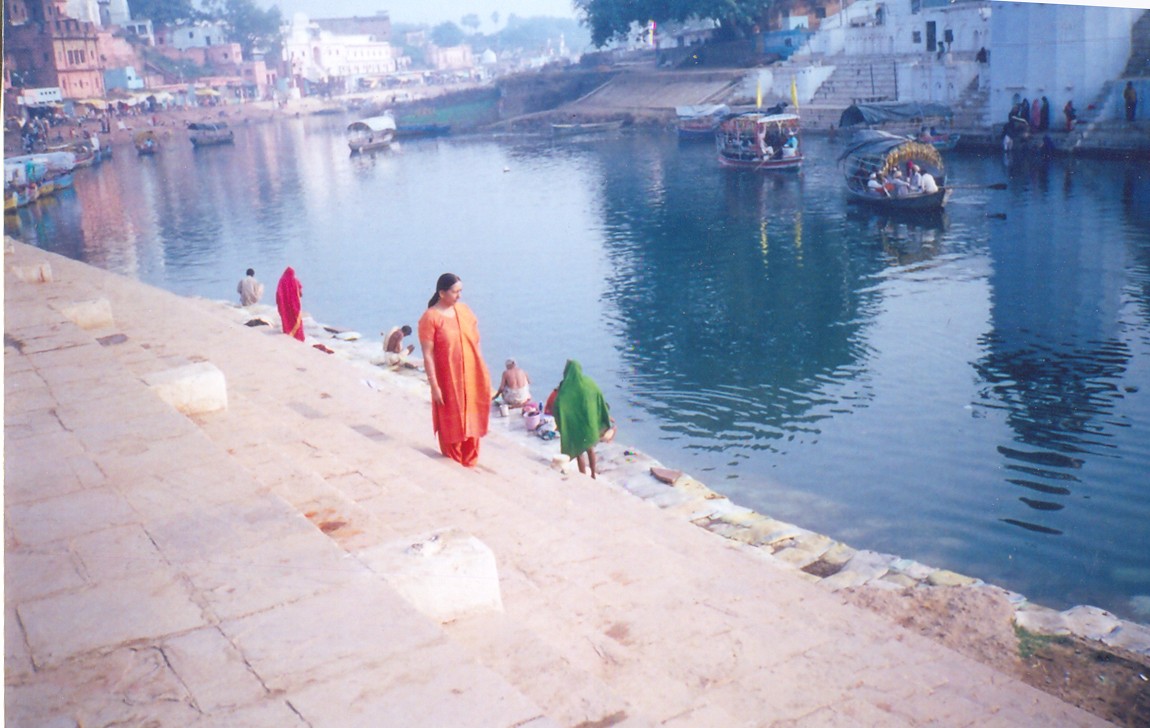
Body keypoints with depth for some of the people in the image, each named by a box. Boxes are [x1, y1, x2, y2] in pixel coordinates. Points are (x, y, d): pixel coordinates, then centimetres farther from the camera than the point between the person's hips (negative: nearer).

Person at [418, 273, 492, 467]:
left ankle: (470, 462, 30)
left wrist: (483, 372, 9)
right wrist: (434, 386, -16)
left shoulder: (464, 310, 4)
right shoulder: (430, 318, -14)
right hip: (448, 380, -5)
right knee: (450, 422, 7)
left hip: (471, 377, 5)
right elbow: (428, 355, -14)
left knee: (471, 419, 14)